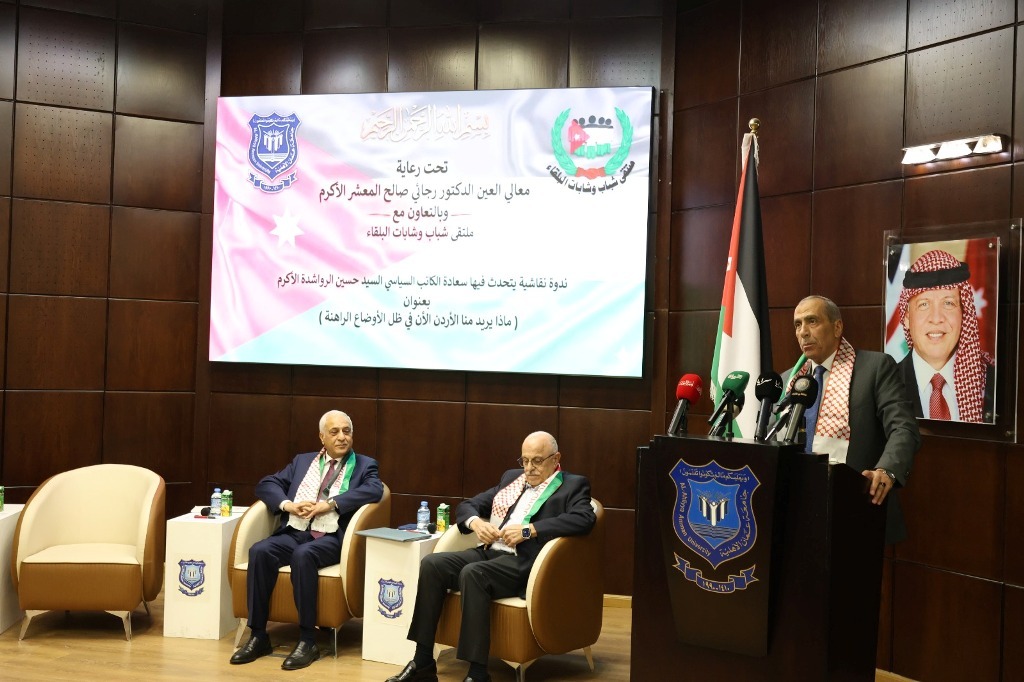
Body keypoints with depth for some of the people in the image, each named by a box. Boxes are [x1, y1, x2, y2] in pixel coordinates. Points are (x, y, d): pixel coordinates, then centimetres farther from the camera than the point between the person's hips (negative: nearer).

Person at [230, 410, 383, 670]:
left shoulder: (364, 465, 10)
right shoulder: (302, 461, 21)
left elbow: (375, 490, -11)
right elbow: (266, 484, 14)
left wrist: (330, 503, -18)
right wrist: (288, 504, -7)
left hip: (331, 538, -4)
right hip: (294, 532, 4)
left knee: (303, 555, -35)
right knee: (259, 551, -26)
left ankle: (308, 640, -26)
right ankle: (258, 636, -17)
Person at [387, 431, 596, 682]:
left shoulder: (573, 485, 4)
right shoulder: (511, 477, 22)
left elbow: (584, 518, -17)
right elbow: (466, 506, 22)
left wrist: (528, 529, -21)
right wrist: (475, 522, -3)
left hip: (522, 563, -6)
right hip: (487, 552, 7)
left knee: (472, 573, -33)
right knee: (432, 564, -17)